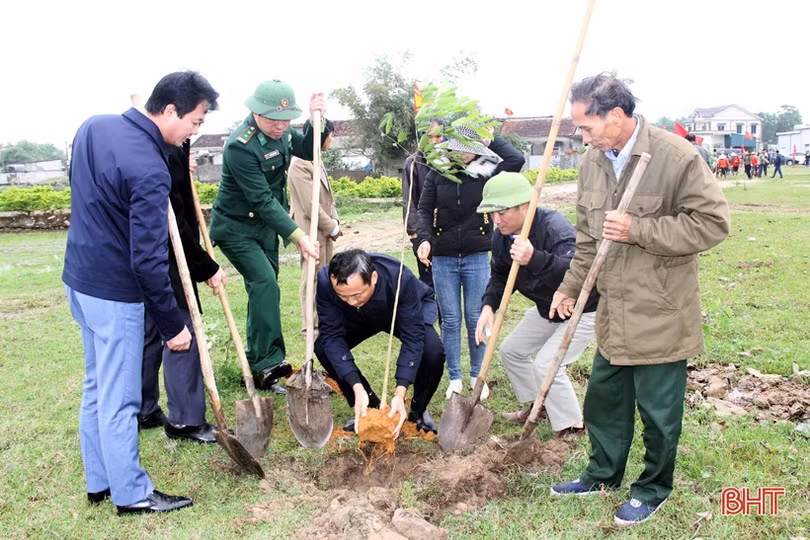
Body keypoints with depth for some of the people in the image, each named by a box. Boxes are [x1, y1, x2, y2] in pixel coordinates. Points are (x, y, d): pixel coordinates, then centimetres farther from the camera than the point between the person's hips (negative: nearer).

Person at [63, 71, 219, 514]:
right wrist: (173, 325, -15)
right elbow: (148, 261, -24)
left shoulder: (93, 127, 3)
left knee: (96, 388, 18)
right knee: (119, 400, 4)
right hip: (114, 293, -9)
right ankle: (132, 494, 19)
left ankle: (99, 482, 32)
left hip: (79, 278, 9)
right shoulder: (149, 171, -25)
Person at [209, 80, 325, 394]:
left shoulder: (279, 132, -3)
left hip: (265, 226, 8)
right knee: (265, 283, -21)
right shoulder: (241, 146, -27)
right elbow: (263, 200, -31)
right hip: (236, 228, -8)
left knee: (265, 290, 11)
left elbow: (309, 151, 8)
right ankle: (268, 365, -16)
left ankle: (258, 367, 23)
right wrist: (297, 236, -36)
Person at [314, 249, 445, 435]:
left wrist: (400, 394, -44)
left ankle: (419, 410, 2)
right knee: (323, 347, -19)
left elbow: (412, 338, -37)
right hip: (360, 319, 3)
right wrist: (357, 388, -40)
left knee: (433, 352, -30)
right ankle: (369, 407, 2)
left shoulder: (400, 278, -42)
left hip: (412, 312, -2)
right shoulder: (325, 281, -37)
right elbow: (331, 336, -31)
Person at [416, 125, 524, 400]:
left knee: (476, 318, 8)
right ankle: (455, 379, 19)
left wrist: (491, 141, -3)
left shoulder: (486, 173, 0)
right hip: (443, 258, 1)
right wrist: (424, 238, -15)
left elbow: (516, 160, -14)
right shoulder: (438, 174, 2)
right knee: (450, 320, 7)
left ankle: (478, 377, 24)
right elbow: (424, 210, 1)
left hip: (476, 258, -1)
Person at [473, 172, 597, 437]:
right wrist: (488, 306, -16)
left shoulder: (554, 227, -35)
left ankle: (572, 428, 5)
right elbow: (500, 275, 2)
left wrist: (535, 258, -65)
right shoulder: (502, 235, -10)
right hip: (547, 307, 9)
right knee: (511, 350, 11)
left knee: (546, 364, -16)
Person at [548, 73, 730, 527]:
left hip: (661, 316, -6)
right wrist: (571, 286, 14)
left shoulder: (677, 156, -17)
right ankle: (603, 474, 41)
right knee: (604, 398, 20)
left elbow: (713, 222, -17)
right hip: (614, 315, 7)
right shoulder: (592, 162, 3)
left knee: (659, 411, 9)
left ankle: (654, 489, 33)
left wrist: (638, 230, -22)